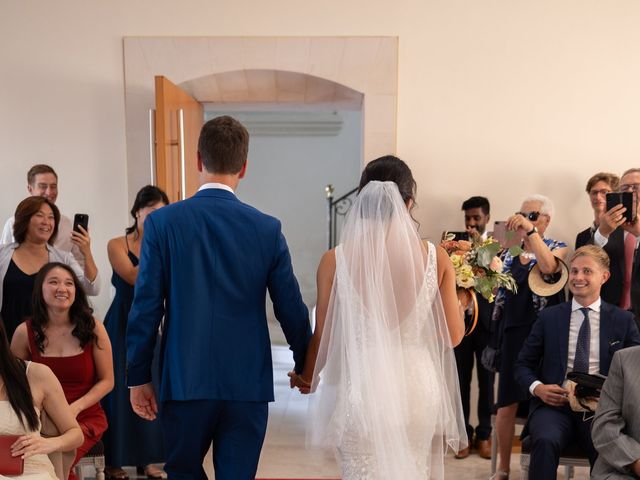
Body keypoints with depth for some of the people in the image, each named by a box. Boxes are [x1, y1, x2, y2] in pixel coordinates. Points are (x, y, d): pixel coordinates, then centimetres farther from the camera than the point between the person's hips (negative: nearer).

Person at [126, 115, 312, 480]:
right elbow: (291, 309, 0)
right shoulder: (268, 228, -5)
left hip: (185, 381, 0)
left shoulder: (162, 222, -7)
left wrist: (139, 376, 4)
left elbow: (146, 308, -6)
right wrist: (305, 367, 16)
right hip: (248, 383, 0)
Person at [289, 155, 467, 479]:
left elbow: (323, 336, -2)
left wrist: (307, 378, 17)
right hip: (417, 388, 2)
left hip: (361, 389, -1)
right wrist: (461, 303, 20)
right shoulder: (436, 258, -6)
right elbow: (453, 336, 0)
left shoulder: (336, 260, -8)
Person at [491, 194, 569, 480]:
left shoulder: (558, 248, 0)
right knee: (507, 403, 3)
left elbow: (549, 267, -24)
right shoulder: (509, 252, 11)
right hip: (512, 332, 3)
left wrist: (530, 230, -25)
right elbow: (496, 289, 15)